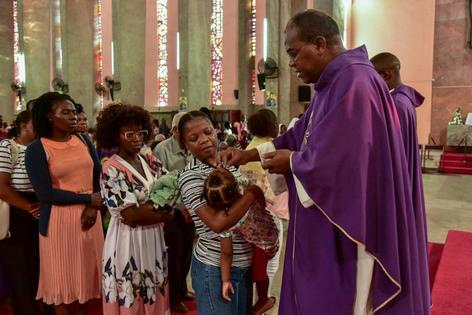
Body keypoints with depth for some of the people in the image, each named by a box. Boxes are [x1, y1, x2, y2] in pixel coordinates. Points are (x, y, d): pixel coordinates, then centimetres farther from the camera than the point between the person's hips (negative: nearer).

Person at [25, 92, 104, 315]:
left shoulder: (84, 141, 6)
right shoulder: (36, 150, -7)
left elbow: (99, 176, 6)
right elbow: (44, 193, -14)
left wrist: (93, 208, -11)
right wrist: (89, 199, -14)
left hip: (89, 215, 4)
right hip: (59, 220, -4)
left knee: (87, 274, 13)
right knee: (63, 279, 9)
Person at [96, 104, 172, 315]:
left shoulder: (151, 162, 5)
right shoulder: (111, 170, -14)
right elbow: (130, 216, -20)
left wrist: (149, 209, -15)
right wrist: (162, 211, -11)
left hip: (154, 239, 6)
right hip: (128, 242, -6)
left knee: (155, 298, 18)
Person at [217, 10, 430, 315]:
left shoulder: (355, 83, -21)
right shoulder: (335, 84, 11)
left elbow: (336, 160, -28)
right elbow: (300, 137, 14)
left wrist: (291, 162, -10)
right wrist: (249, 154, 8)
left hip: (347, 229, -10)